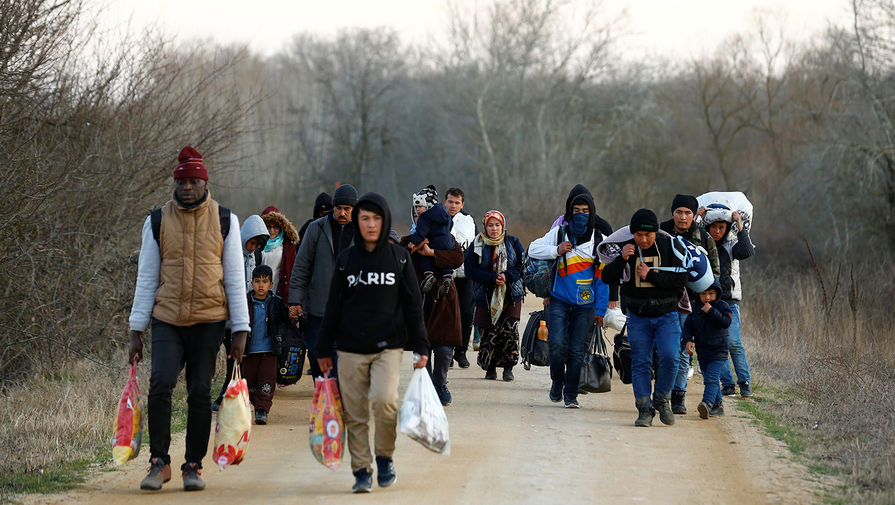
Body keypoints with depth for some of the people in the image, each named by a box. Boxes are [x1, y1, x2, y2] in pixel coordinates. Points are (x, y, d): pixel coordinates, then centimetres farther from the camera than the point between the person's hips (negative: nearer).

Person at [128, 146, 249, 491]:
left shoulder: (225, 221, 4)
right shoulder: (157, 222, 6)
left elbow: (235, 278, 5)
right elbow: (146, 278, 8)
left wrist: (240, 330, 0)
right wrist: (136, 330, 4)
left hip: (208, 320, 0)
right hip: (167, 320, 0)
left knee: (200, 392, 1)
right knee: (161, 384, -15)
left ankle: (193, 466, 12)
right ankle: (159, 462, -3)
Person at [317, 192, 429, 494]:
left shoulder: (399, 257, 5)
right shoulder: (346, 259, 7)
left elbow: (413, 305, 8)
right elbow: (333, 307, 11)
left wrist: (420, 347, 3)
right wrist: (324, 349, 11)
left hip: (388, 347, -1)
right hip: (351, 350, 2)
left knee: (384, 399, -21)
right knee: (355, 414, -1)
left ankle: (385, 456, 1)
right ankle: (362, 471, 9)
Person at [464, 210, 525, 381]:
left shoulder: (513, 243, 6)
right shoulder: (477, 245, 3)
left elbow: (522, 265, 2)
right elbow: (471, 270, -5)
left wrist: (507, 276, -15)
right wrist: (493, 278, -17)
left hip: (511, 296, 0)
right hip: (487, 297, 0)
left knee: (510, 331, -10)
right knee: (489, 333, -1)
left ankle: (508, 367, 0)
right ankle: (490, 368, 14)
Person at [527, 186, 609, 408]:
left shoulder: (599, 241, 2)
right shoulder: (559, 233, 4)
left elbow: (602, 278, 4)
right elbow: (533, 249, 3)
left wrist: (600, 309, 1)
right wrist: (556, 250, -14)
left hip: (586, 305, 0)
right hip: (560, 301, 0)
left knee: (576, 350, -1)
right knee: (557, 344, -12)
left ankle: (571, 394, 11)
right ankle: (557, 381, 14)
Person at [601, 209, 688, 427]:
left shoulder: (669, 246, -6)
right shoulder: (626, 247, -1)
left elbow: (681, 279, -10)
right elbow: (607, 277, -5)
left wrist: (651, 276, -18)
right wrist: (622, 259, -21)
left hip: (666, 315, -1)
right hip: (638, 317, 2)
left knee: (669, 357, -16)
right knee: (640, 363, -1)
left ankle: (661, 400, 6)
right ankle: (644, 409, 5)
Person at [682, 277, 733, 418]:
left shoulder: (722, 306, -5)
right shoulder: (696, 309, 7)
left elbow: (726, 322, -19)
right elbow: (688, 326, 8)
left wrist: (711, 311, -23)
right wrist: (688, 340, -9)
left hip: (718, 352, -5)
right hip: (702, 352, 5)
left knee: (712, 378, -19)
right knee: (709, 378, 11)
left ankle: (707, 403, -34)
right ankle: (718, 405, 22)